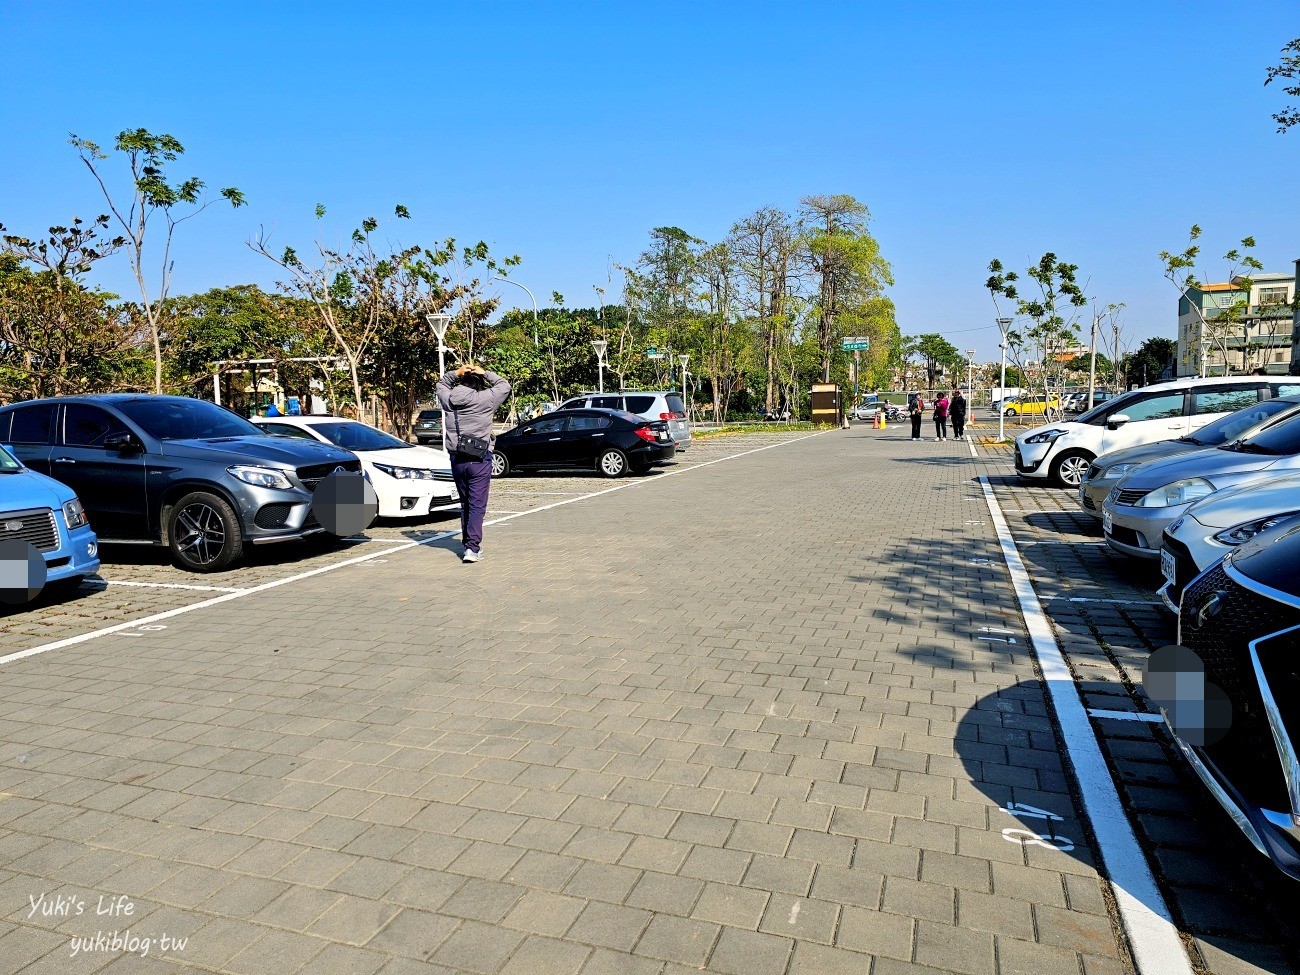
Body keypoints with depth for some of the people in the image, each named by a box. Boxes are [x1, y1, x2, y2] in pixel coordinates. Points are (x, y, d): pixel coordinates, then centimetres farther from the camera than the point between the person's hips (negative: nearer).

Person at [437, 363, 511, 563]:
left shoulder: (449, 400, 2)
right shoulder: (484, 399, -9)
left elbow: (441, 384, 24)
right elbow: (504, 386, 6)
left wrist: (456, 373, 11)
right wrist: (485, 373, 10)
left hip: (457, 460, 4)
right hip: (479, 461, -4)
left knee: (465, 503, 17)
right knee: (477, 505, -4)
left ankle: (468, 543, 23)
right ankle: (472, 547, -13)